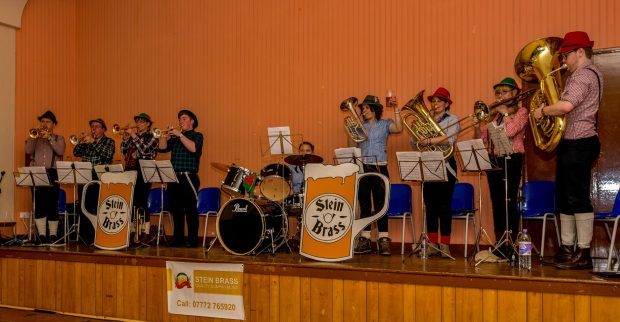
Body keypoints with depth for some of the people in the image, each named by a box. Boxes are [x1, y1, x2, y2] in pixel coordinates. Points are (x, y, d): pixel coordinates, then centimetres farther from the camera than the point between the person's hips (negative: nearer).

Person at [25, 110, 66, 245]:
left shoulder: (59, 138, 12)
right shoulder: (35, 138, 18)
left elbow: (60, 151, -9)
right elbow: (28, 151, -1)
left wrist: (49, 138, -14)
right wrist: (35, 136, -9)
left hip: (52, 174, -2)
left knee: (52, 205, -5)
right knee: (38, 205, -3)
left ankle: (53, 235, 3)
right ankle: (41, 235, 2)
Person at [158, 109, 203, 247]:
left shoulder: (197, 135, 4)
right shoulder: (174, 137, 20)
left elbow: (193, 148, -17)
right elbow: (162, 148, 8)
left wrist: (180, 135, -16)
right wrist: (165, 135, -3)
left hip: (189, 178, -6)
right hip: (174, 178, 6)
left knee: (190, 210, -4)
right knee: (176, 210, 9)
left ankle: (192, 240, 1)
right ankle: (178, 239, 17)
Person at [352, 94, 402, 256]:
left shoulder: (385, 124, 5)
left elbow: (399, 129, -15)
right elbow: (352, 146, 6)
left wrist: (396, 109, -18)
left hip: (379, 168, -3)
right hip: (362, 168, 3)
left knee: (380, 204, -3)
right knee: (364, 204, 6)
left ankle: (383, 240, 2)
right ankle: (364, 240, 13)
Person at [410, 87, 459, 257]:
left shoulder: (453, 120, 1)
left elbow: (449, 139, -18)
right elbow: (413, 142, 7)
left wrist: (428, 140, -23)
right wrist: (419, 144, -13)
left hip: (445, 165, -4)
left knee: (444, 206, -3)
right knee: (430, 205, 5)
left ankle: (445, 245, 3)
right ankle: (432, 244, 12)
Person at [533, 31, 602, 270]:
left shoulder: (584, 75, -14)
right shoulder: (583, 74, 20)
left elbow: (566, 106, -29)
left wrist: (543, 111, -14)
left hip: (579, 143, -11)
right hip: (571, 143, 11)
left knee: (578, 197, -7)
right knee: (564, 197, 13)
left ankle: (583, 254, -1)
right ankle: (567, 249, 20)